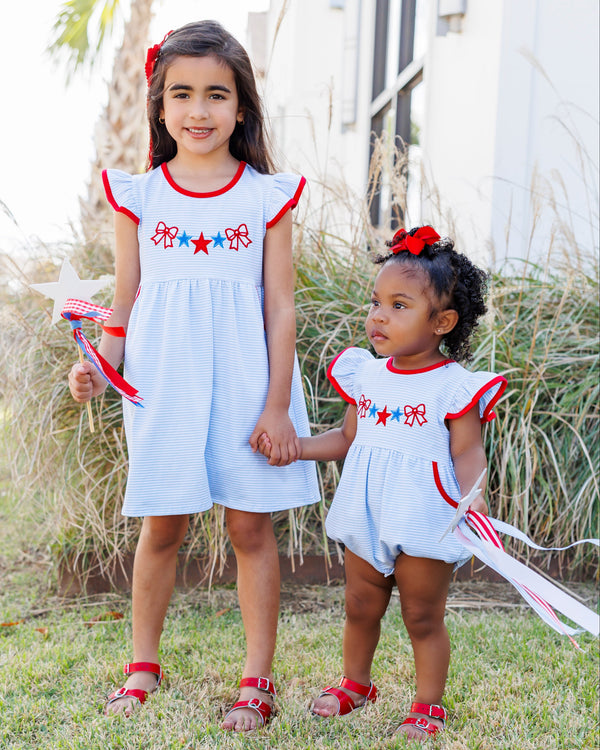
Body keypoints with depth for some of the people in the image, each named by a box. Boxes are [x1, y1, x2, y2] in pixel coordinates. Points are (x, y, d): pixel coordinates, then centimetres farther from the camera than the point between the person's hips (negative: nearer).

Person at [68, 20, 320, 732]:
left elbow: (280, 307, 0)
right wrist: (98, 366, -9)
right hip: (163, 385, 1)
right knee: (162, 527, 8)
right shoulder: (139, 196, 4)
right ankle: (143, 665, 26)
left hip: (245, 382, -1)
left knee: (251, 527, 5)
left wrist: (277, 405, -5)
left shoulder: (268, 196, 0)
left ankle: (257, 678, 16)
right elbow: (125, 302, 8)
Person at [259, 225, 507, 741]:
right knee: (361, 608, 19)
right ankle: (356, 684, 40)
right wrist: (292, 446, 6)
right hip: (367, 519, 6)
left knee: (423, 618, 7)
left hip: (424, 521, -6)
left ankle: (428, 705, 24)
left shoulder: (454, 385, -12)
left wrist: (473, 498, -31)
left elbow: (467, 453, -13)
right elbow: (348, 438, 15)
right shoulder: (365, 375, 6)